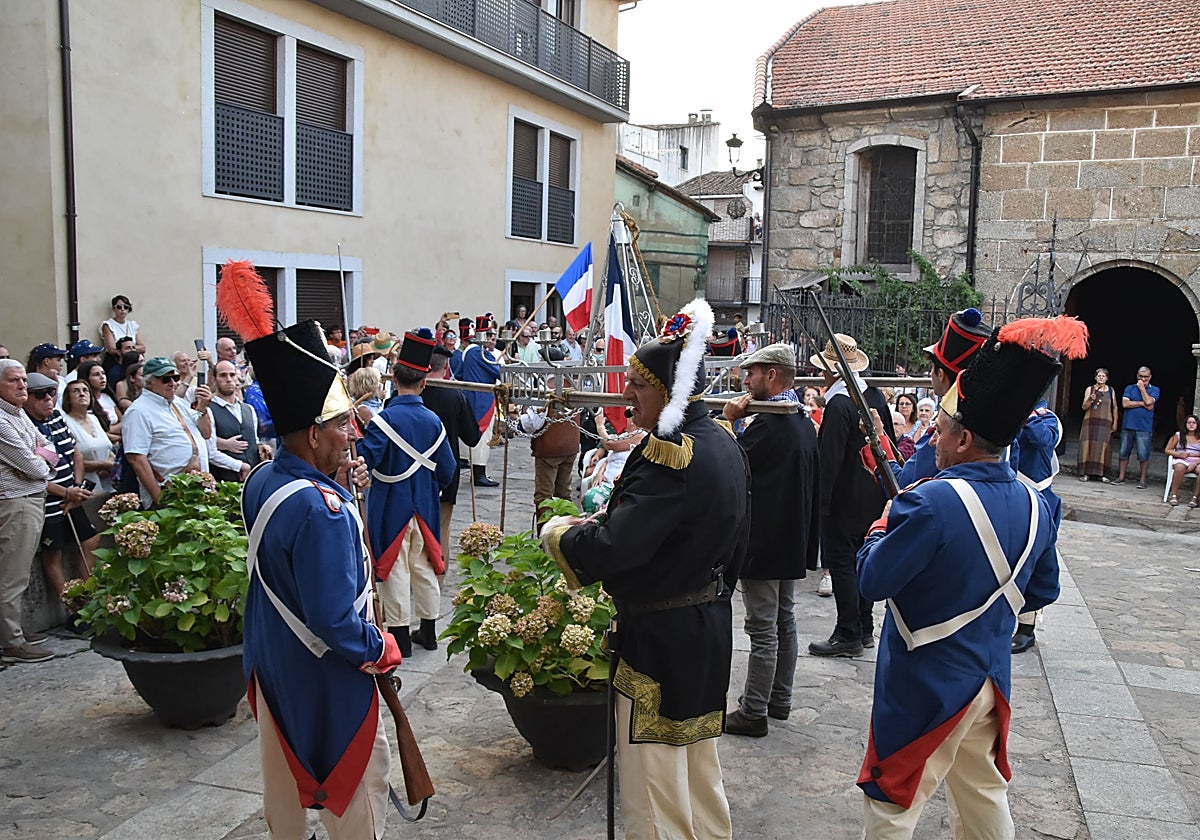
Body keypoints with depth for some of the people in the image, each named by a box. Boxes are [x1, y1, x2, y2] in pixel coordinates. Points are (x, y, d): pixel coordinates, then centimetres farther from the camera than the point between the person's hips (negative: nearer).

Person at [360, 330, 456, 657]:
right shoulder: (433, 421, -3)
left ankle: (400, 633, 12)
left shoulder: (385, 419, -17)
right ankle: (428, 630, 25)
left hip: (391, 507, -4)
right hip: (425, 506, 4)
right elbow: (448, 468, 3)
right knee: (424, 567, 15)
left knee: (395, 568, 6)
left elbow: (363, 460, -24)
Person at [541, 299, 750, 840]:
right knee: (700, 764, 24)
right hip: (710, 623, 10)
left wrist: (558, 531, -12)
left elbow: (613, 546, -29)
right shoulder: (724, 446, 5)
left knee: (652, 783, 5)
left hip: (661, 638, -10)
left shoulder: (670, 454, -25)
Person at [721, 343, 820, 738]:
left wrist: (728, 420, -12)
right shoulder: (804, 423, 9)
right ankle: (780, 700, 30)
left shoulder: (768, 425, -22)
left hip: (764, 539, -10)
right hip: (793, 539, 10)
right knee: (784, 621, 18)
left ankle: (753, 712, 7)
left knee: (763, 629, -2)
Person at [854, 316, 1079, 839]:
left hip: (924, 687, -7)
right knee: (984, 796, 25)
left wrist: (881, 528, -2)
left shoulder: (931, 502, -27)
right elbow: (1043, 592, 8)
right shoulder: (1033, 504, -4)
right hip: (991, 680, 7)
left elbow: (873, 582, -19)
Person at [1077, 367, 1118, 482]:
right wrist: (1090, 399, -16)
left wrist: (1115, 422, 4)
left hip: (1105, 423, 1)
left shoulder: (1111, 390, 10)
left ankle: (1102, 473, -1)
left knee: (1103, 446, -6)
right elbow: (1084, 407, 3)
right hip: (1090, 422, -1)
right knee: (1088, 445, -6)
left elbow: (1114, 407, 12)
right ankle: (1086, 473, -3)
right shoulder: (1090, 389, 6)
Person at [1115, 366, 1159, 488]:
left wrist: (1142, 388, -2)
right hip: (1127, 426, 2)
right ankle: (1121, 477, 14)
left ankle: (1143, 480, 6)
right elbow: (1125, 403, -2)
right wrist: (1142, 404, -6)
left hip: (1144, 428, -2)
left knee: (1143, 455, -3)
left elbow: (1149, 402, -11)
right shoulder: (1129, 388, 12)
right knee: (1123, 452, 6)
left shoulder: (1154, 390, 7)